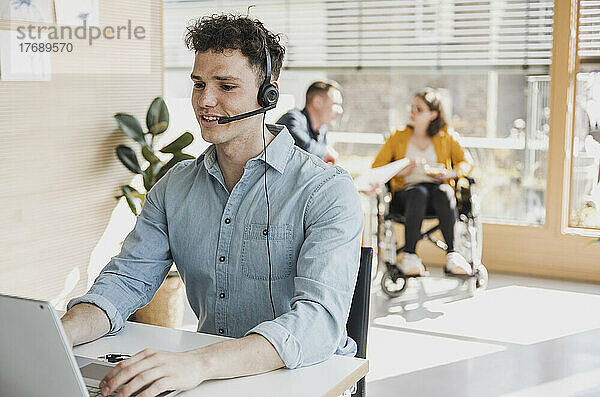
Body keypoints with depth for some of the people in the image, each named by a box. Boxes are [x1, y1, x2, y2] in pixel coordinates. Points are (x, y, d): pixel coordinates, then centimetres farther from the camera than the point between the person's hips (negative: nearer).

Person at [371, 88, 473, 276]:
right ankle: (409, 255, -38)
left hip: (437, 188, 1)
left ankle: (451, 253, -38)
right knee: (419, 193, -38)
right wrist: (399, 171, -10)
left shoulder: (446, 137, 16)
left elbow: (466, 162, 12)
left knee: (443, 192, -37)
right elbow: (377, 167, 9)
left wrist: (450, 174, -9)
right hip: (406, 193, 0)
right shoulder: (398, 137, 15)